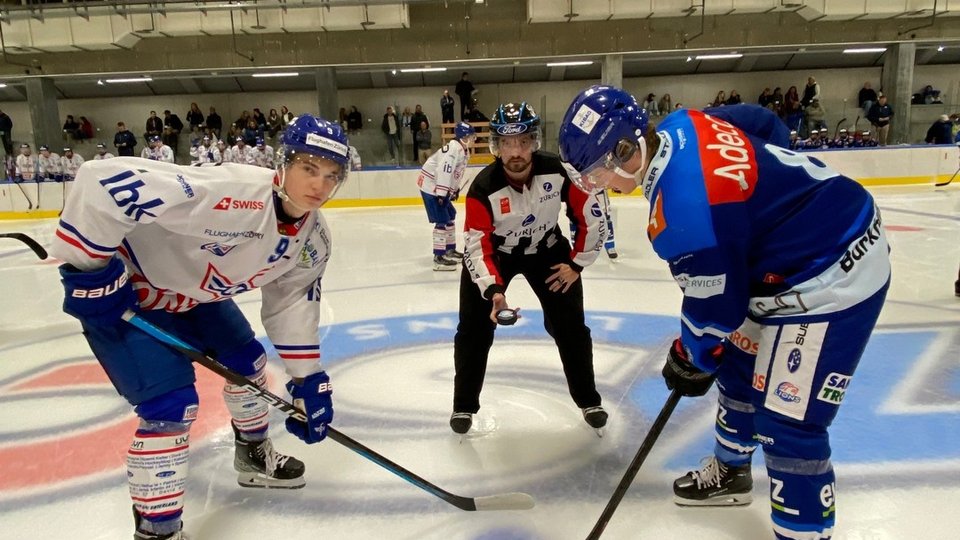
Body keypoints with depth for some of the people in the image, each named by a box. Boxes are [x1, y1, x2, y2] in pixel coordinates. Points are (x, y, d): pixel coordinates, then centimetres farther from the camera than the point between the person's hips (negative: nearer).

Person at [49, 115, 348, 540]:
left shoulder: (313, 238, -12)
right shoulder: (230, 192, -39)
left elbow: (292, 302, -2)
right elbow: (105, 181, -39)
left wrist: (309, 380, -6)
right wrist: (89, 268, -29)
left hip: (193, 293, 8)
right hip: (122, 290, -8)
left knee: (247, 362, 16)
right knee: (171, 405, -13)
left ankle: (253, 456, 43)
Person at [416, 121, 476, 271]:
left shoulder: (464, 151, 12)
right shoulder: (453, 149, -21)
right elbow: (443, 171, -29)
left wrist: (456, 189, 20)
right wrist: (441, 194, -30)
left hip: (442, 188, 11)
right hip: (431, 187, -11)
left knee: (450, 215, 19)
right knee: (442, 220, -13)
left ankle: (450, 249, 33)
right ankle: (439, 257, -13)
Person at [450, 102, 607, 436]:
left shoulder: (558, 171, -25)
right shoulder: (483, 188, -29)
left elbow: (592, 216, -13)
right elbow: (477, 247, -29)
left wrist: (576, 263, -9)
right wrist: (493, 289, -43)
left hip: (546, 248, 1)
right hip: (494, 252, -1)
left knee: (570, 326, 2)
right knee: (474, 329, -4)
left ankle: (589, 400, 22)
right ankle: (464, 406, 15)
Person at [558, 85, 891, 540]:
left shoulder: (681, 210, -33)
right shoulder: (681, 127, -6)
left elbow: (715, 308, -20)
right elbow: (766, 124, 11)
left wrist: (690, 361, -1)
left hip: (832, 276, -10)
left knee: (787, 423, -7)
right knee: (741, 367, 21)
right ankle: (729, 471, 43)